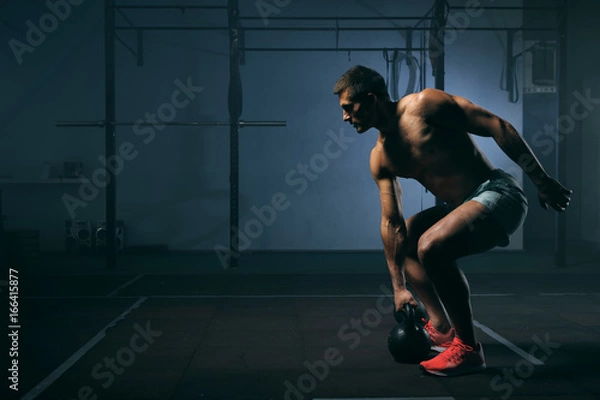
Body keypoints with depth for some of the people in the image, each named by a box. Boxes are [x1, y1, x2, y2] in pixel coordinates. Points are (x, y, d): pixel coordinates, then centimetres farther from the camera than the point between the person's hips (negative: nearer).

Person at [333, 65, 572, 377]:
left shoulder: (424, 104, -15)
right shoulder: (380, 157, 6)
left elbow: (498, 127, -14)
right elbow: (392, 223, 7)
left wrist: (542, 180, -16)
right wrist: (399, 286, 5)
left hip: (498, 194, -9)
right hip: (461, 206, 9)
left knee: (431, 247, -29)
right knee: (399, 241, 16)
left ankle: (467, 349, -15)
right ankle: (441, 328, 16)